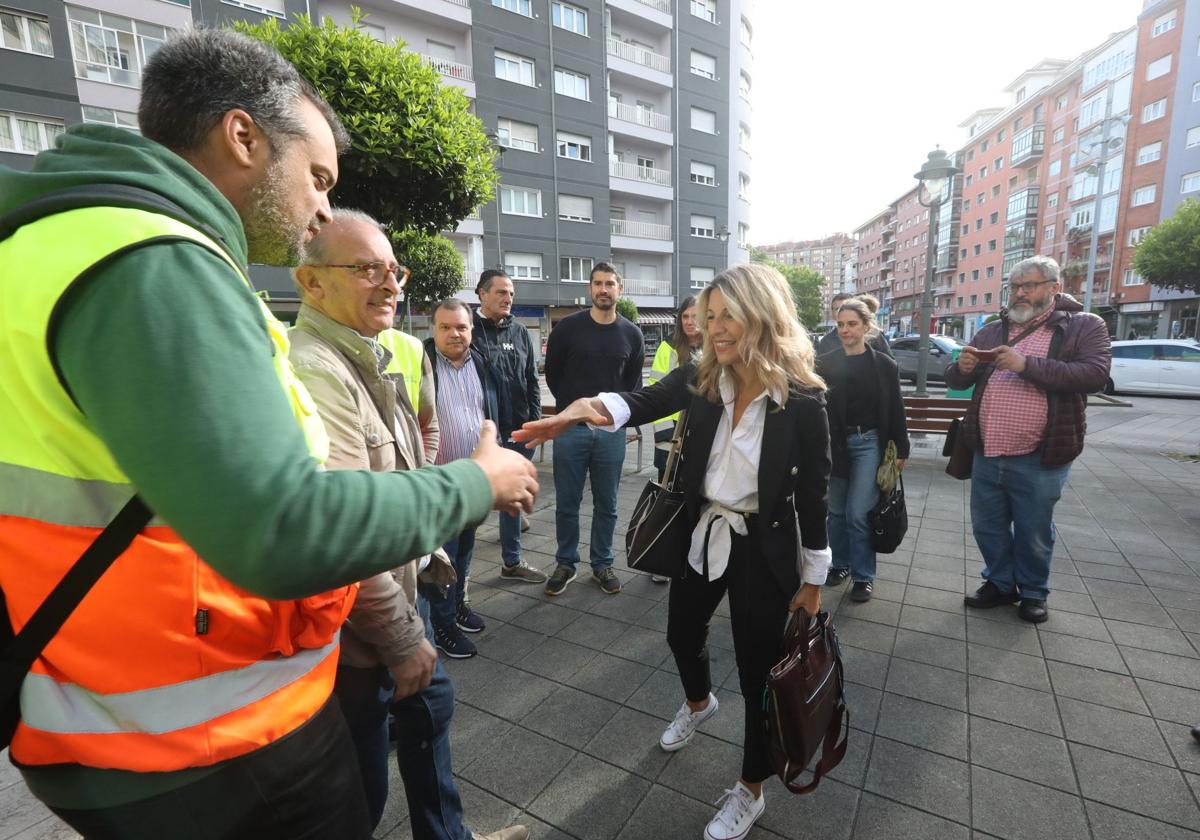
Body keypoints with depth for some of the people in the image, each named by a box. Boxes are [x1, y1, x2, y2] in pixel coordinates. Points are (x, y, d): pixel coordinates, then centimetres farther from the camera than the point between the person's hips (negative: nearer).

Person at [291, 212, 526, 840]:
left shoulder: (364, 357, 8)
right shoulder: (315, 370, -26)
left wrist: (427, 554, 20)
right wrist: (403, 640, -20)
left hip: (401, 588, 10)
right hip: (361, 631, -10)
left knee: (430, 708, 26)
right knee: (361, 789, 13)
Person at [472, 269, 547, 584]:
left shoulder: (520, 333, 10)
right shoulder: (469, 331, -6)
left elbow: (532, 380, 13)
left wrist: (534, 420, 4)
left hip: (517, 431, 5)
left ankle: (512, 563, 28)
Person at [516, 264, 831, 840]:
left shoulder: (802, 399, -18)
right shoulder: (701, 378, -8)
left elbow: (813, 494, -12)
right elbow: (642, 402, -21)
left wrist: (813, 579, -6)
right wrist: (588, 407, -43)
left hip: (764, 548, -4)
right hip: (702, 534, 5)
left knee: (758, 670, 11)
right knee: (681, 632, 25)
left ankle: (750, 790, 38)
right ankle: (698, 703, 60)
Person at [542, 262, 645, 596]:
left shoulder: (632, 334, 5)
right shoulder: (567, 328, -2)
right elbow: (552, 373, 7)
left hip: (611, 431, 2)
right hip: (571, 429, -1)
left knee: (607, 505, 11)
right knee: (567, 503, 7)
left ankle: (602, 563, 28)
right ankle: (566, 563, 26)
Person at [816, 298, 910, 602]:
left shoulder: (884, 364, -1)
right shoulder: (825, 363, -1)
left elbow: (895, 410, 3)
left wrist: (901, 450, 3)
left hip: (869, 443, -2)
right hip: (835, 443, 2)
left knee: (858, 512, -4)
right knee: (836, 509, 11)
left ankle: (863, 575, 13)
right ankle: (840, 563, 30)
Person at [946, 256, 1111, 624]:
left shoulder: (1084, 326, -2)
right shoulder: (992, 331, 10)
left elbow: (1095, 373, -18)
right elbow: (954, 380, 10)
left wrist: (1027, 364, -27)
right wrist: (962, 368, -13)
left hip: (1037, 460, -4)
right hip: (987, 455, 4)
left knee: (1033, 534, 12)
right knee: (988, 528, 16)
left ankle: (1033, 593, 33)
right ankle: (1000, 583, 36)